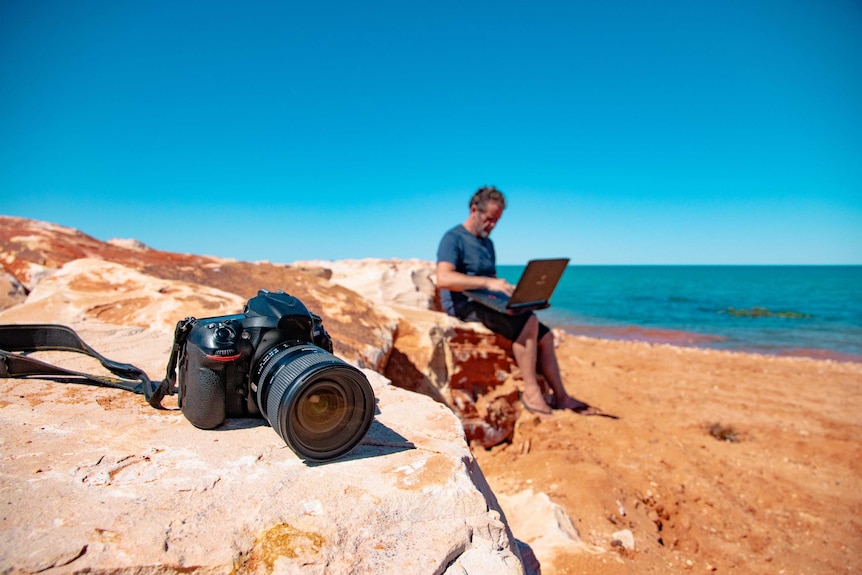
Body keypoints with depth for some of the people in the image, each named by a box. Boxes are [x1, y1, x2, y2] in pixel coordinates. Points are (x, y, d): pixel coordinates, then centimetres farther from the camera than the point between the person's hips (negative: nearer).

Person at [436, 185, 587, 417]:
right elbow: (443, 279, -24)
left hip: (488, 304, 9)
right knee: (528, 322, -28)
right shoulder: (453, 238, -7)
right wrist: (488, 283, -30)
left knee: (545, 335, -1)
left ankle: (560, 396, 5)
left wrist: (509, 290, 3)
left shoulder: (487, 243, 21)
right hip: (464, 306, -9)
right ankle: (530, 391, -21)